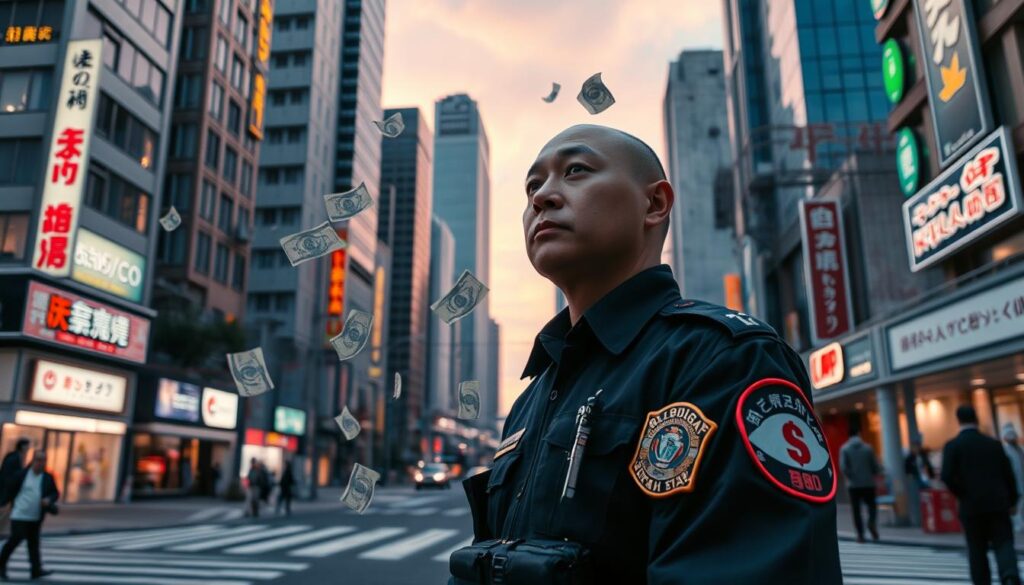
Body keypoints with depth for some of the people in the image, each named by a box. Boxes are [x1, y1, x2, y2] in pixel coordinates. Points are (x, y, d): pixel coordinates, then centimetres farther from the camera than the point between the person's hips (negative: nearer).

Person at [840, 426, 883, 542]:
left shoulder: (844, 449, -3)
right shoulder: (867, 448, 0)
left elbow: (843, 467, -13)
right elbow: (876, 466, 2)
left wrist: (850, 477, 2)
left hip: (853, 485, -1)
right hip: (868, 483, 1)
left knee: (856, 510, 6)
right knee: (872, 506, 14)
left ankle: (860, 534, 2)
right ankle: (872, 522, -14)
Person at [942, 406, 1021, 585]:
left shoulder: (952, 446, -4)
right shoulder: (994, 443, 6)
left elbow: (947, 476, -14)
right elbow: (1008, 474, 8)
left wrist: (962, 495, 2)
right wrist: (1012, 501, 19)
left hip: (971, 506, -2)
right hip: (998, 504, 2)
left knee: (977, 549, 10)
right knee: (1004, 544, 2)